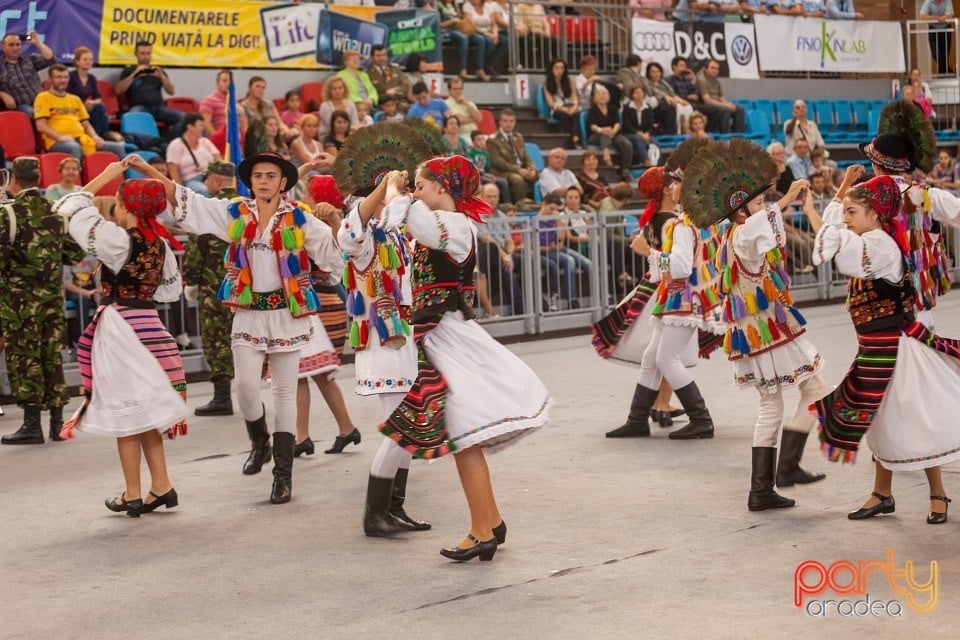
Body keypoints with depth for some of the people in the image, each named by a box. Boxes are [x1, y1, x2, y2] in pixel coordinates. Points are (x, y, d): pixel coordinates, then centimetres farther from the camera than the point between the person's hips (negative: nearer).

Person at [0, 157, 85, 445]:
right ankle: (57, 420, 13)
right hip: (53, 297, 5)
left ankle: (32, 424, -1)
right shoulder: (57, 213, 5)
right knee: (52, 356, 10)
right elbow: (75, 254, 9)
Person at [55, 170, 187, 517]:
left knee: (126, 413, 1)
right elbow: (171, 290, 17)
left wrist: (106, 176, 0)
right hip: (148, 326, 7)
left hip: (119, 327, -7)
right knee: (143, 411, 15)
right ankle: (161, 487, 16)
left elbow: (70, 209, -7)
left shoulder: (117, 239, -15)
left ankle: (133, 495, 7)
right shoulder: (161, 244, 5)